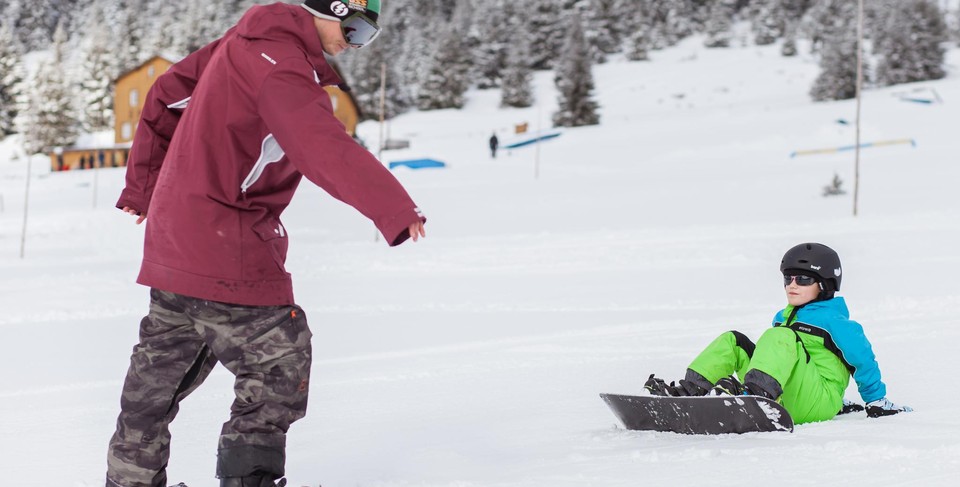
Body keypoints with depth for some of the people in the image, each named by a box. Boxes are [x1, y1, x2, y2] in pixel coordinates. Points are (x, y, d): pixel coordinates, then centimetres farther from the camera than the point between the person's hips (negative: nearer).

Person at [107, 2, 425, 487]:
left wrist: (144, 187, 26)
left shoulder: (245, 42, 11)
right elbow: (325, 148, -34)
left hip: (175, 234, 10)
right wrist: (395, 210, -43)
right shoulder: (281, 65, -19)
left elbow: (166, 95, 19)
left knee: (164, 364, 20)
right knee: (278, 365, -2)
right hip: (226, 246, -10)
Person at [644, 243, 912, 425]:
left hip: (816, 403, -7)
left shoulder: (835, 322, 0)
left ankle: (756, 393, -55)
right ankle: (689, 390, -19)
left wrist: (878, 402, 8)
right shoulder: (783, 318, 23)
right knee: (732, 341, 4)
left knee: (782, 336, -27)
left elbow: (865, 362, 2)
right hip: (780, 402, 7)